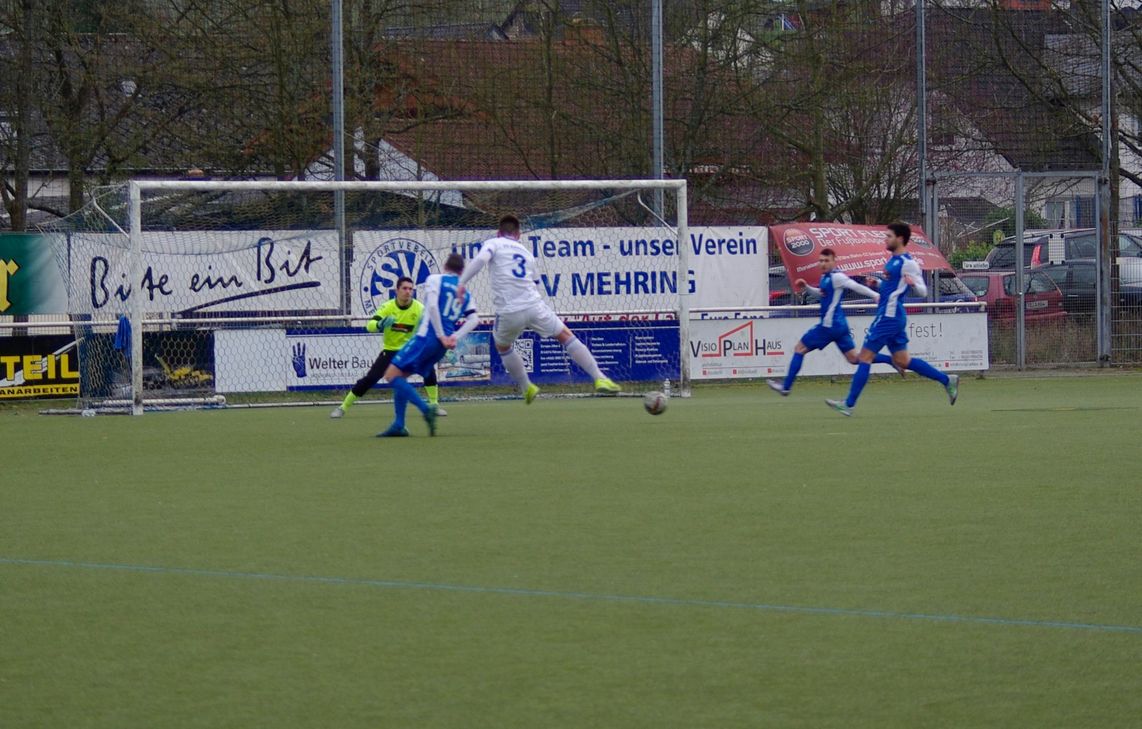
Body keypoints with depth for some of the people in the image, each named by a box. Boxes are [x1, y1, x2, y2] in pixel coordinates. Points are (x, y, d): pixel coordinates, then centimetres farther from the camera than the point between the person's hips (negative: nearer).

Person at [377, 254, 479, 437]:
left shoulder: (435, 279, 3)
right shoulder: (465, 294, 19)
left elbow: (432, 306, -13)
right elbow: (474, 319, 4)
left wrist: (442, 336, -13)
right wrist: (455, 337, -5)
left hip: (427, 337, -7)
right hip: (442, 346, 7)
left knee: (392, 374, -7)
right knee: (399, 376, 16)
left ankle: (426, 409, -21)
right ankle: (398, 426, 9)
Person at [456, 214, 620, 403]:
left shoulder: (493, 243, 9)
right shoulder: (526, 252, 23)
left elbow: (480, 260, -13)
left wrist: (461, 283, -17)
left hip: (509, 313, -2)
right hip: (534, 306, 2)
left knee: (502, 346, 27)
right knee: (566, 336, 14)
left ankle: (526, 388, 32)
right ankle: (599, 378, 8)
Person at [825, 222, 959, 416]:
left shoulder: (908, 263, -14)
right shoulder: (894, 260, 15)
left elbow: (923, 292, -15)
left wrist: (913, 283, -35)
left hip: (889, 317, -10)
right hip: (892, 316, 10)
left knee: (865, 357, -7)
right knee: (902, 360, 12)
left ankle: (849, 404, -4)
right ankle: (947, 381, 15)